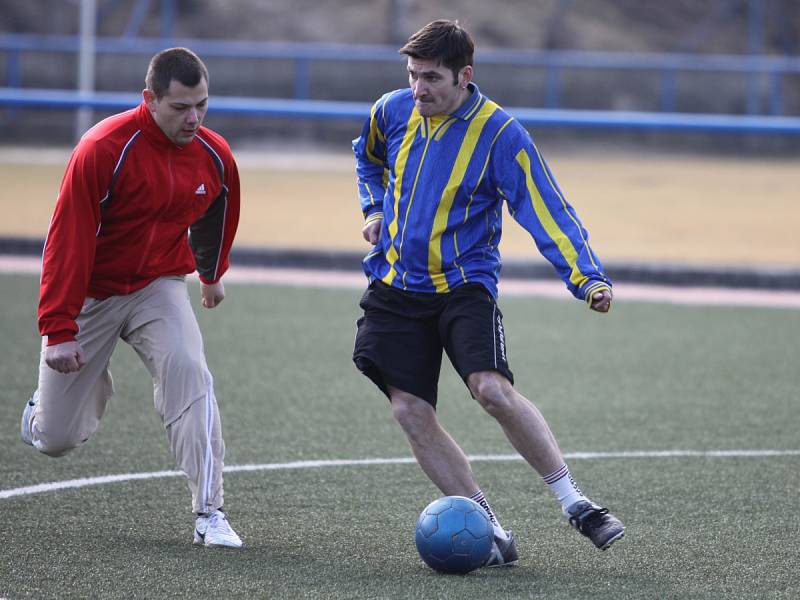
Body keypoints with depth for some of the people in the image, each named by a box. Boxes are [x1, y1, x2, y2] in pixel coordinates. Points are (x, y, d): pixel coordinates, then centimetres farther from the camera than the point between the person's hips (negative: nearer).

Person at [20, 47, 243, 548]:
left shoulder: (214, 155, -8)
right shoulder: (103, 150, -24)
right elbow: (68, 240, -22)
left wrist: (213, 274, 33)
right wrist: (59, 330, -24)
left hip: (159, 286, 3)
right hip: (89, 295, -3)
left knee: (189, 371, -28)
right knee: (56, 440, 2)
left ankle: (209, 513, -25)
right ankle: (46, 408, 42)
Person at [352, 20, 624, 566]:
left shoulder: (500, 135, -15)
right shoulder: (392, 111, 1)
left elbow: (547, 211, -18)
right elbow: (369, 158, 26)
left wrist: (588, 278, -29)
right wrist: (375, 208, 10)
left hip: (464, 284, -5)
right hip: (395, 289, 5)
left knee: (493, 390, -25)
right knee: (410, 412, -5)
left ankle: (575, 504, -12)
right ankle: (490, 530, 3)